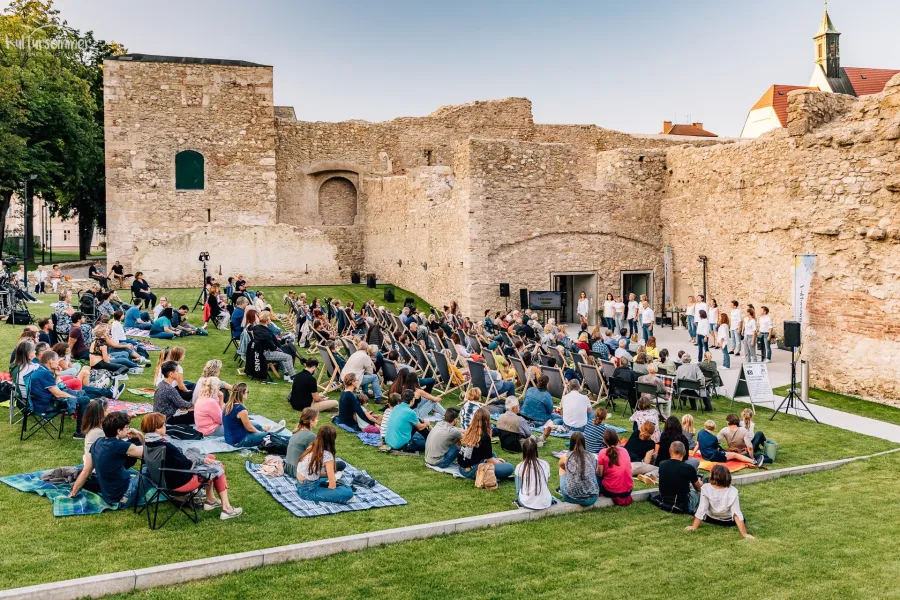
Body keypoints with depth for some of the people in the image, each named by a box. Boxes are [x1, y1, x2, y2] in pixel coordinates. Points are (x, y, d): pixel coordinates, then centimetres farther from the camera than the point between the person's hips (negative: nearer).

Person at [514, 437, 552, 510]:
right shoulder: (545, 464, -3)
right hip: (545, 504, 2)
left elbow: (518, 490, 1)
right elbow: (547, 485, 10)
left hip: (527, 504, -2)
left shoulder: (519, 467, -7)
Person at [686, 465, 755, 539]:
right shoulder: (732, 492, -29)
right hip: (728, 522, 1)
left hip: (710, 519, -1)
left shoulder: (706, 488, -30)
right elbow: (736, 514, -31)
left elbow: (701, 510, -24)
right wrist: (744, 534, -29)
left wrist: (694, 527, -15)